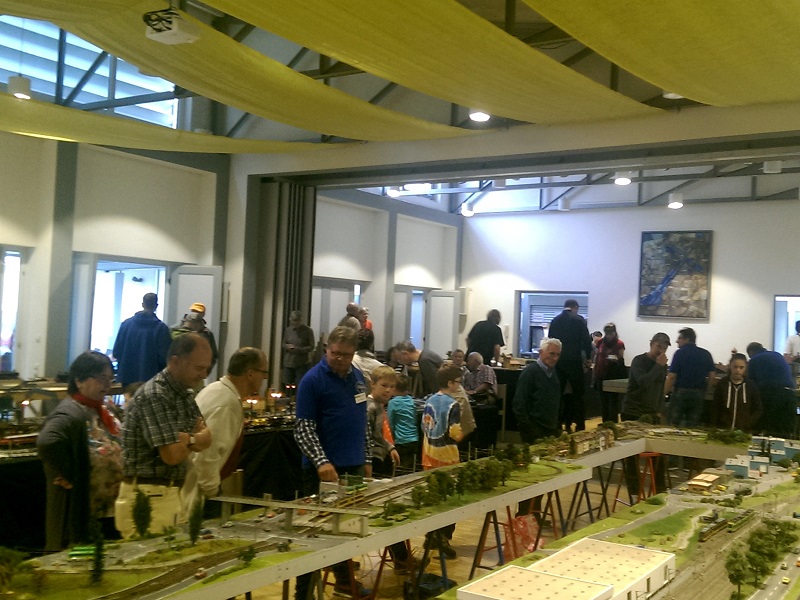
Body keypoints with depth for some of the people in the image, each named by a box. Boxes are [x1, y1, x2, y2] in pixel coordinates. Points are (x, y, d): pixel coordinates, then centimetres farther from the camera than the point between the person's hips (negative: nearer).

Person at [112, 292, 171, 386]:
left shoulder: (126, 323, -1)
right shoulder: (161, 328, -10)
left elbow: (116, 353, 2)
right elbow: (164, 357, -10)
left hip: (127, 378, 3)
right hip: (150, 378, -3)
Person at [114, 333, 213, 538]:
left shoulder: (186, 394, 12)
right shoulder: (154, 396, -17)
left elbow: (207, 439, 6)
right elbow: (173, 454, -22)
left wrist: (184, 440, -13)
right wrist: (192, 440, -2)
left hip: (174, 495, 8)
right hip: (149, 498, -8)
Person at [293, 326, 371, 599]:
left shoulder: (358, 377, 9)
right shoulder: (313, 379, -11)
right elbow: (303, 428, -15)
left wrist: (366, 459, 15)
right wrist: (321, 462, -26)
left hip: (354, 466, 7)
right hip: (325, 469, -6)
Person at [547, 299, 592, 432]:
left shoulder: (555, 320, 7)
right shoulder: (579, 320, -3)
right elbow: (586, 340, -7)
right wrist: (587, 357, 5)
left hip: (557, 361, 3)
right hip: (574, 361, -3)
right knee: (578, 394, 4)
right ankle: (580, 426, 3)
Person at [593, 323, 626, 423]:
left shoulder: (619, 344, -7)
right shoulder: (601, 342, 4)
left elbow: (621, 359, -4)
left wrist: (616, 359, -26)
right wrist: (594, 372, 13)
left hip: (613, 375, -4)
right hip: (601, 374, 4)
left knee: (612, 399, -4)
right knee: (603, 399, 11)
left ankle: (613, 424, -1)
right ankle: (605, 423, 20)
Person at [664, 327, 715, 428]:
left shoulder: (680, 353, -7)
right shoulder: (706, 354, 7)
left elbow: (672, 376, -12)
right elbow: (712, 375, 3)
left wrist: (664, 393, -7)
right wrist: (707, 392, 12)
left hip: (681, 392, -4)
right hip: (698, 395, 4)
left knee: (673, 425, 3)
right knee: (692, 426, 9)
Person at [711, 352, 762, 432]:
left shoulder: (751, 386, 3)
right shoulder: (721, 384, 2)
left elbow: (757, 410, 6)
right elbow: (715, 409, 4)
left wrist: (748, 425, -6)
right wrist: (715, 428, -2)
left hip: (745, 431, 0)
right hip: (723, 430, 0)